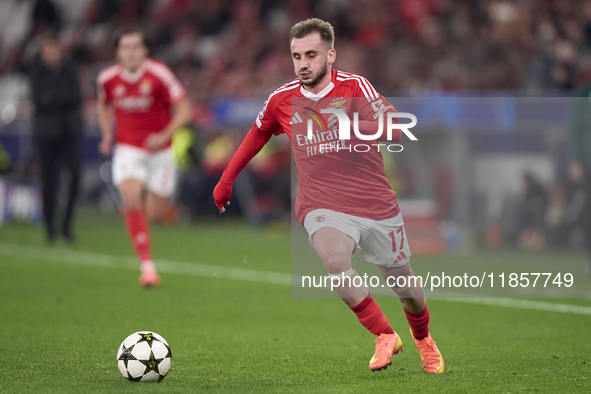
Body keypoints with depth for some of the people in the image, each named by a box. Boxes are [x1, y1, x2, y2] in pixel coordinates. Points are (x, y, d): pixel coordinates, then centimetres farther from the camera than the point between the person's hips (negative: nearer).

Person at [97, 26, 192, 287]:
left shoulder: (159, 74, -14)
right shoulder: (108, 78, -4)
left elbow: (184, 111, -10)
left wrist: (164, 135, -23)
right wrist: (107, 134, 4)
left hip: (160, 151, -1)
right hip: (128, 149, 1)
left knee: (154, 215, 1)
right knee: (132, 200, -24)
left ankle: (152, 200, 42)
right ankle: (147, 265, -20)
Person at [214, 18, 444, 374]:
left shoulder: (354, 87, -6)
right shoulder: (282, 100, 4)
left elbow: (394, 130, -19)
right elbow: (256, 137, 23)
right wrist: (226, 181, 27)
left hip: (378, 207, 0)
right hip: (323, 207, 0)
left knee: (406, 287, 10)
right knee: (336, 263, -32)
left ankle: (423, 339, 45)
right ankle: (385, 337, -14)